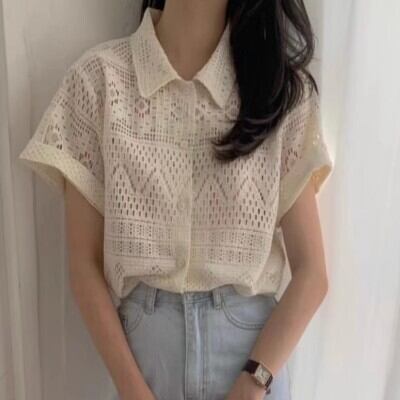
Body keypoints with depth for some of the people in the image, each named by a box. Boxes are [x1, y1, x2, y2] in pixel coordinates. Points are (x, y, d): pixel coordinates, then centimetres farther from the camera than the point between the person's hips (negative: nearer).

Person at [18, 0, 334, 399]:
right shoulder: (99, 78, -9)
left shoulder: (281, 87, -7)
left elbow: (311, 272, -6)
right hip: (143, 341, 0)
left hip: (254, 347, 1)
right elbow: (84, 263, -7)